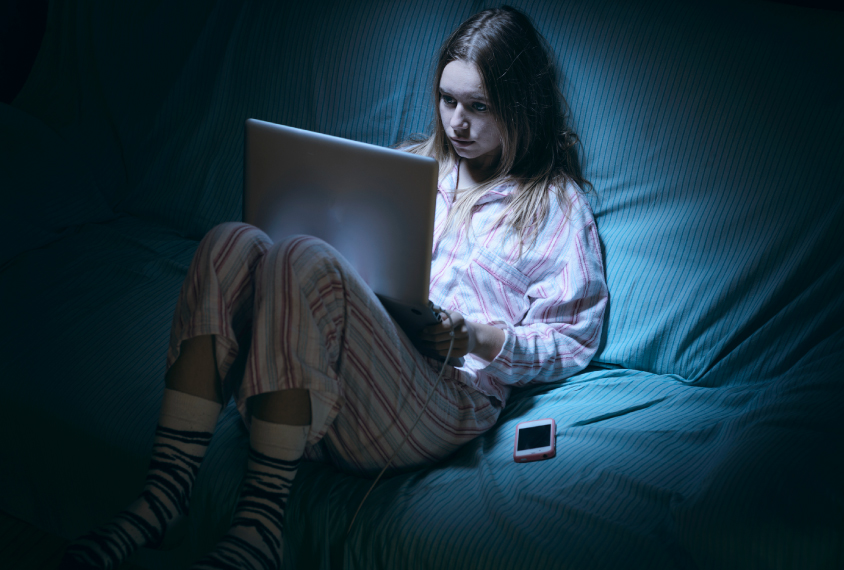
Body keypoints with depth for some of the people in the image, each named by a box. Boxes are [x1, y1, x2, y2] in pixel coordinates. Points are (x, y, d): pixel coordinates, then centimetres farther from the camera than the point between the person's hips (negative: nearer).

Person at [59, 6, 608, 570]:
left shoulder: (558, 203, 11)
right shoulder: (413, 161, 27)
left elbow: (573, 342, 6)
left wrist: (475, 337, -10)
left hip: (442, 404, -5)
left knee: (304, 260, -31)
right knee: (233, 242, -22)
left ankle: (261, 521, -30)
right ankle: (166, 491, -26)